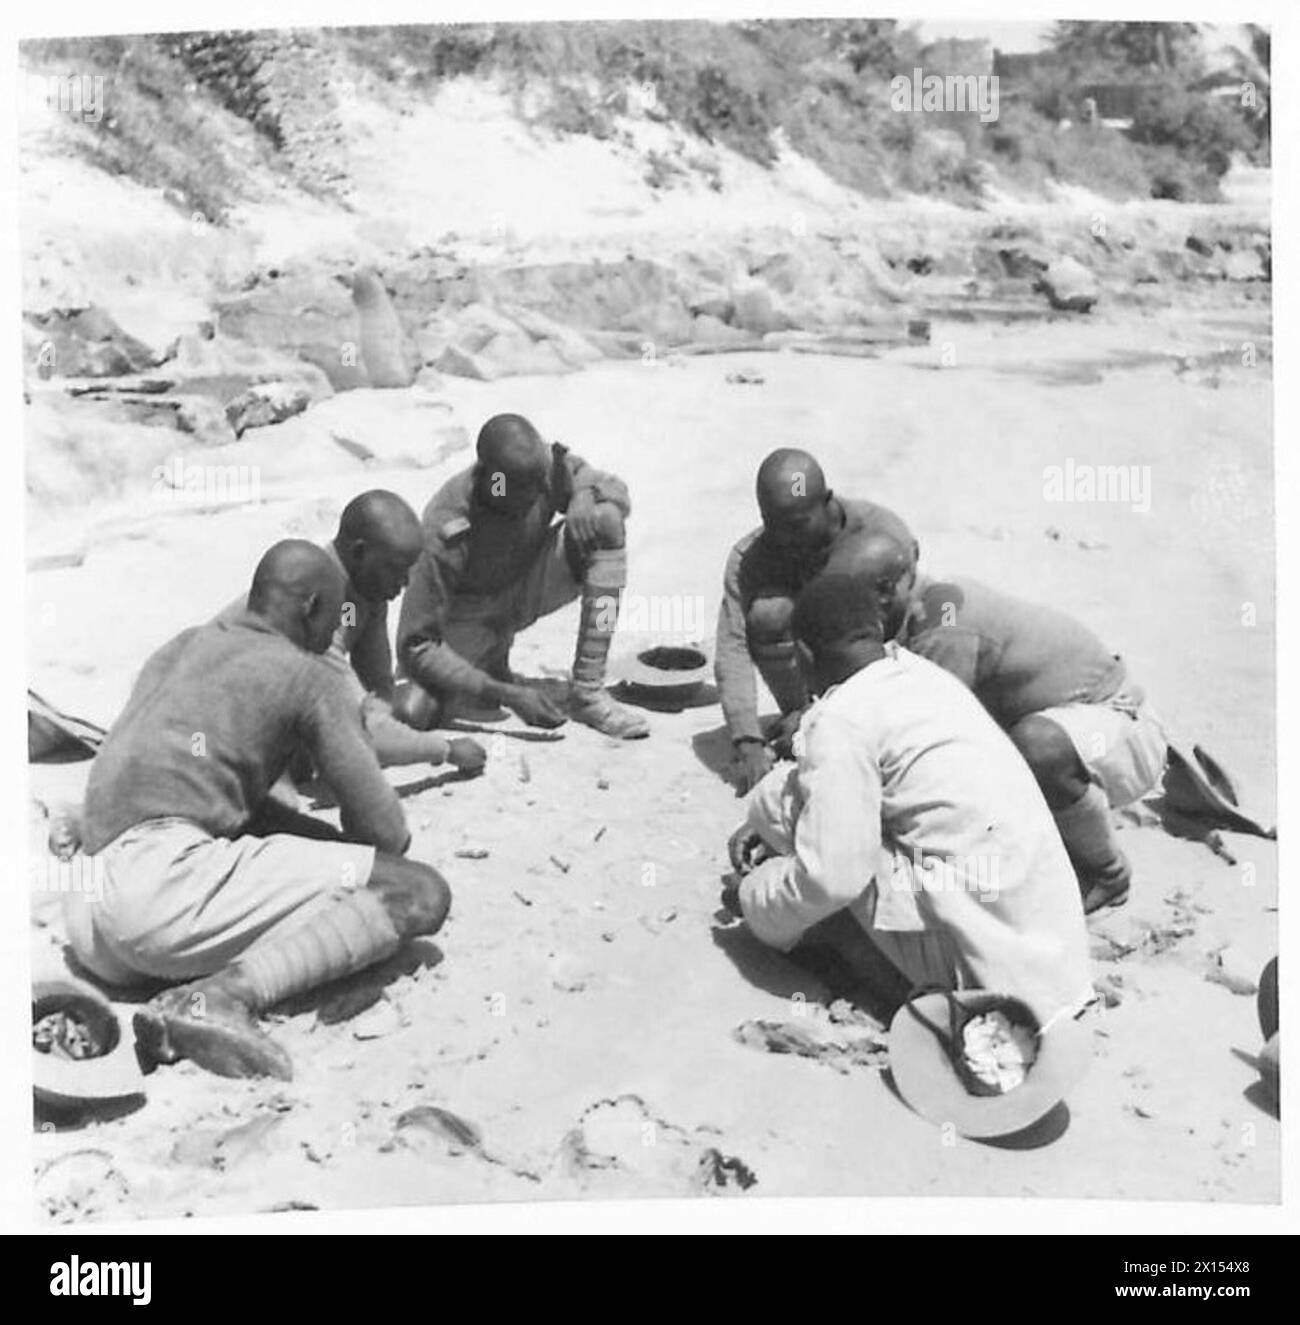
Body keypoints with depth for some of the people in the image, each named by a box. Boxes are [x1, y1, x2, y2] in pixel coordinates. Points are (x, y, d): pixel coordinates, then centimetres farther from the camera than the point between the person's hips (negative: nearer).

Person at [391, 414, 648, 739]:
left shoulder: (547, 465, -24)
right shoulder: (444, 533, -35)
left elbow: (616, 491, -3)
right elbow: (415, 647, -30)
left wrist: (586, 498, -29)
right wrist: (507, 695, -36)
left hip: (529, 585, 4)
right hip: (470, 613, -3)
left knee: (607, 529, -24)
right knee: (412, 714, -28)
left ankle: (588, 693, -19)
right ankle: (491, 665, 8)